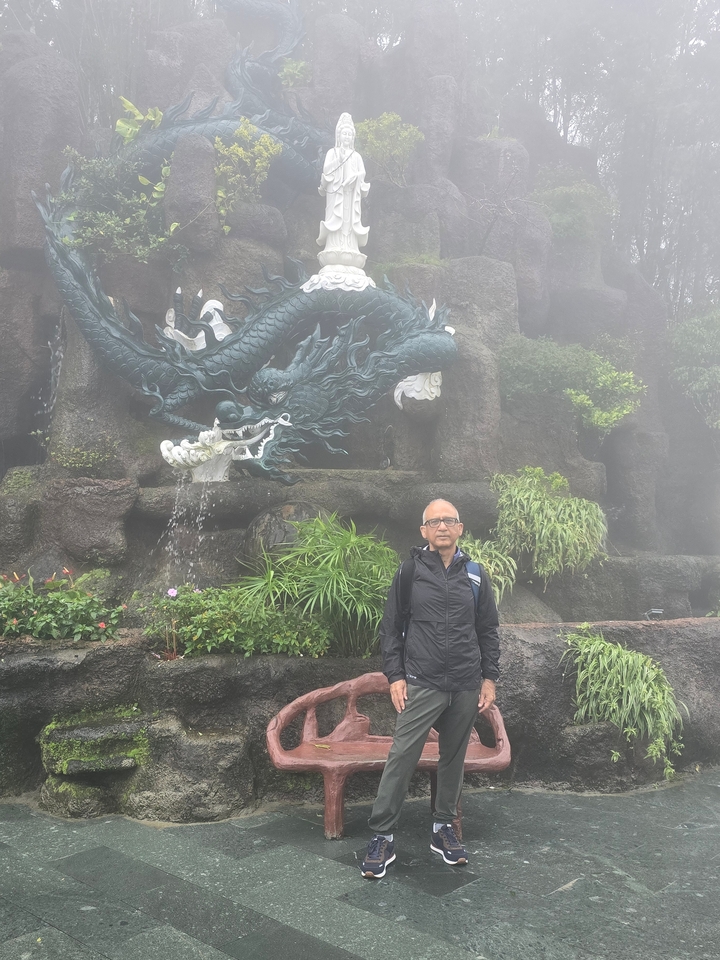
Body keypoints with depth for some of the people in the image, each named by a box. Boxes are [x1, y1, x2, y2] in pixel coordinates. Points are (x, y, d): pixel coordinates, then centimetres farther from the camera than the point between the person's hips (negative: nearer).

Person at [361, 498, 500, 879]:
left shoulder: (475, 575, 6)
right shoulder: (410, 571, -1)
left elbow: (488, 631, 12)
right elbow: (391, 628, 2)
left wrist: (489, 678, 7)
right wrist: (395, 676, -4)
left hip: (466, 687, 3)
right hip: (422, 685, -3)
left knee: (454, 758, 13)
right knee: (401, 757, -5)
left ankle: (443, 828, 29)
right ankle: (382, 836, 7)